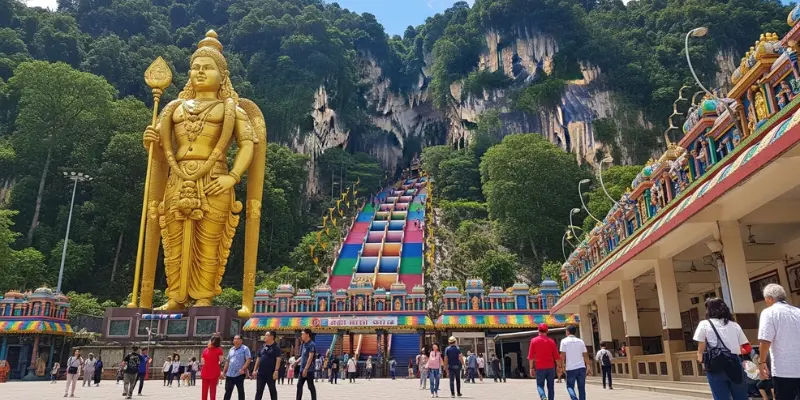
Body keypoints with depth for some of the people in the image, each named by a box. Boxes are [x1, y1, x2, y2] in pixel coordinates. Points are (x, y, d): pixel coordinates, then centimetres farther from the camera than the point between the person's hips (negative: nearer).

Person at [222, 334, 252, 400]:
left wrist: (243, 369, -23)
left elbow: (248, 359, -13)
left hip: (239, 374, -6)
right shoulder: (231, 349, 15)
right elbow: (227, 361, 20)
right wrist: (224, 371, 15)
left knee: (240, 391, 3)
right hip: (229, 374, 6)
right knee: (228, 391, 8)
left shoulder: (245, 349, -5)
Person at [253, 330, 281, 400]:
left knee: (272, 391, 5)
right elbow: (258, 358, 16)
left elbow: (278, 359, -15)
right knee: (259, 391, 9)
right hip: (260, 373, 6)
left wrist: (276, 371, -22)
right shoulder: (263, 346, 12)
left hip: (271, 373, -6)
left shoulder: (276, 347, -8)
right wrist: (255, 370, 11)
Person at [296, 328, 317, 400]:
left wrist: (306, 369, -24)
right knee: (299, 385, 10)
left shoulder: (311, 344, -14)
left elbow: (310, 357, -20)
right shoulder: (303, 344, 12)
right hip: (302, 369, 9)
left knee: (311, 387, -1)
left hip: (309, 370, -9)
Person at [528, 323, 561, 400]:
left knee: (540, 385, 6)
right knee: (550, 387, 11)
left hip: (540, 368, -2)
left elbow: (531, 356, -5)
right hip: (551, 367, 2)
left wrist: (531, 368, 0)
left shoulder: (534, 340, -2)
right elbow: (556, 357, 3)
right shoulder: (551, 341, 3)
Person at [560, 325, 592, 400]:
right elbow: (585, 355, 6)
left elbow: (563, 355, -6)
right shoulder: (580, 341, 9)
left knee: (570, 386, 8)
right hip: (581, 367, 3)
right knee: (581, 388, 10)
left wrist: (562, 365, 2)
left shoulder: (564, 341, -2)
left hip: (571, 368, -3)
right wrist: (588, 366, 10)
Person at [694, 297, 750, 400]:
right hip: (735, 365, 3)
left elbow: (701, 350, 1)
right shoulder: (735, 325, 14)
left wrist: (701, 359, 18)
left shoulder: (704, 324, 3)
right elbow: (741, 349, 9)